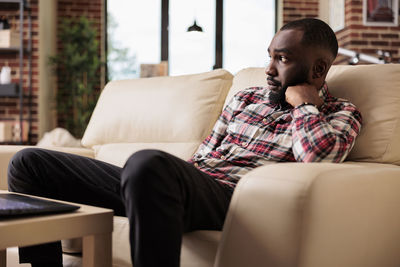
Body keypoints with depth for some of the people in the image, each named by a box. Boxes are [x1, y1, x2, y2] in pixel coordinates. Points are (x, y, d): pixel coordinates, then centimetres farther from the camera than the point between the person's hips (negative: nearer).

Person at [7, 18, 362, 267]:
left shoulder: (340, 113, 9)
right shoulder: (246, 98, 27)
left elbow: (318, 156, -15)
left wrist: (303, 101, 0)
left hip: (229, 197, -7)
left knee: (149, 163, -43)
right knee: (29, 163, 1)